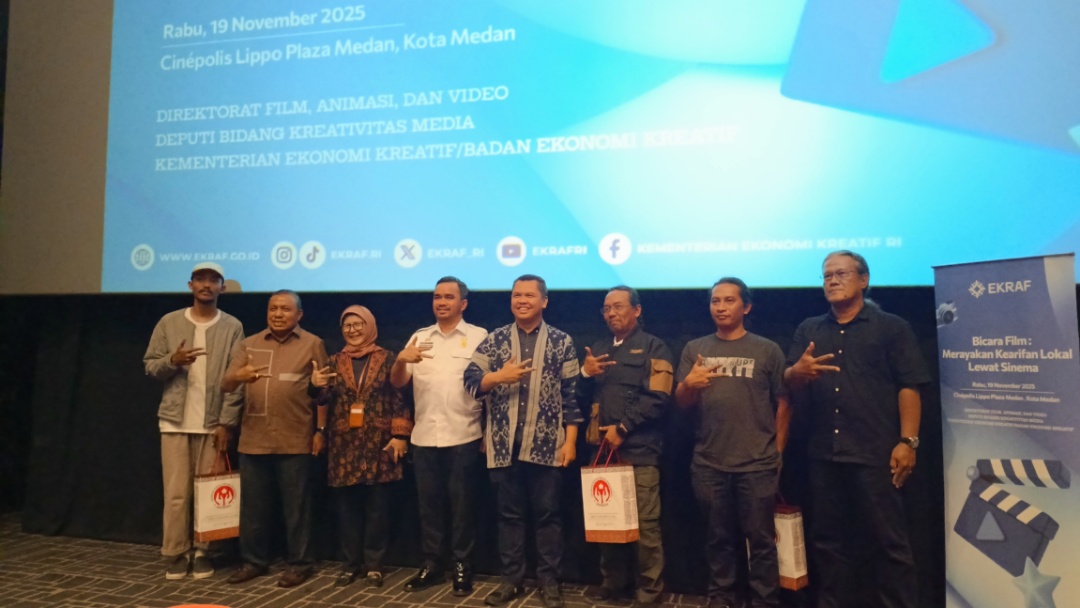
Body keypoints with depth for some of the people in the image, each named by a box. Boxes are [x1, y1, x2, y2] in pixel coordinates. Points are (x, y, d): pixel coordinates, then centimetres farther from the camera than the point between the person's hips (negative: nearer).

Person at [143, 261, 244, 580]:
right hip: (175, 421, 1)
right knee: (177, 492, 3)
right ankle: (177, 553, 16)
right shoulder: (169, 323, 5)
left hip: (213, 423, -1)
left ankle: (202, 551, 18)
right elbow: (150, 366, 6)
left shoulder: (232, 327, 0)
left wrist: (226, 422, -7)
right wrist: (172, 361, -16)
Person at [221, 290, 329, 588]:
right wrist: (237, 376, -22)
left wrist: (321, 431, -3)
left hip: (295, 442, -3)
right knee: (253, 505, 13)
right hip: (253, 440, 3)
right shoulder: (249, 344, 10)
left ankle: (298, 563, 18)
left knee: (296, 507, 6)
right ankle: (254, 560, 28)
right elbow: (226, 385, 1)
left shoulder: (312, 344, 2)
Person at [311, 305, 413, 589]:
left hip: (378, 445, -3)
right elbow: (324, 402, 7)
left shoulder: (387, 359, 1)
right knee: (347, 508, 9)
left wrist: (400, 435, -10)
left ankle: (374, 564, 17)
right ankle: (351, 563, 22)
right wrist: (317, 386, -14)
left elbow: (400, 399, -3)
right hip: (344, 446, 3)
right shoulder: (335, 362, 10)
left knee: (377, 508, 4)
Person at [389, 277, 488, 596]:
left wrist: (489, 432, -11)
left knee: (462, 505, 6)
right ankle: (430, 564, 25)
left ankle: (462, 567, 19)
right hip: (424, 437, 4)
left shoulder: (479, 336, -1)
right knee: (429, 503, 13)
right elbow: (397, 382, 6)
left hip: (463, 437, -4)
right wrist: (401, 359, -16)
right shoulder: (419, 337, 11)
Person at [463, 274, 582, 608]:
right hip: (504, 445, 2)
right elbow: (471, 381, 1)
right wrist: (499, 376, -17)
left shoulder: (561, 342, 2)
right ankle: (511, 579, 26)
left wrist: (570, 441, -5)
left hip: (546, 445, -1)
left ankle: (549, 581, 22)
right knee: (509, 514, 12)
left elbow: (571, 394, 0)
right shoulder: (494, 340, 6)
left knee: (548, 515, 8)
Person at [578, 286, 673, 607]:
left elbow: (658, 398, -9)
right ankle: (614, 580, 26)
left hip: (639, 450, -5)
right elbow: (582, 397, 17)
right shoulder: (598, 349, 18)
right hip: (602, 447, 5)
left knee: (645, 523, -2)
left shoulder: (653, 347, 2)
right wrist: (585, 373, -3)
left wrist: (622, 428, -12)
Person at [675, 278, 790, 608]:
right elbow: (681, 402, 6)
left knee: (761, 539, 3)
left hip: (757, 464, -2)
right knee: (718, 537, 13)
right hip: (708, 464, 2)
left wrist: (777, 452, 3)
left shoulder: (767, 350, 1)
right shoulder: (694, 349, 8)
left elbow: (783, 403, 3)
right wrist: (689, 385, -16)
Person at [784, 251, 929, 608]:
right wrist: (798, 371, -16)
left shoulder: (891, 327, 2)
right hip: (824, 454, 4)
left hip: (876, 453, -4)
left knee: (889, 540, 2)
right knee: (827, 539, 13)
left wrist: (907, 441, -13)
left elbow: (909, 387, -4)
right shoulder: (808, 330, 14)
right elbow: (788, 382, 8)